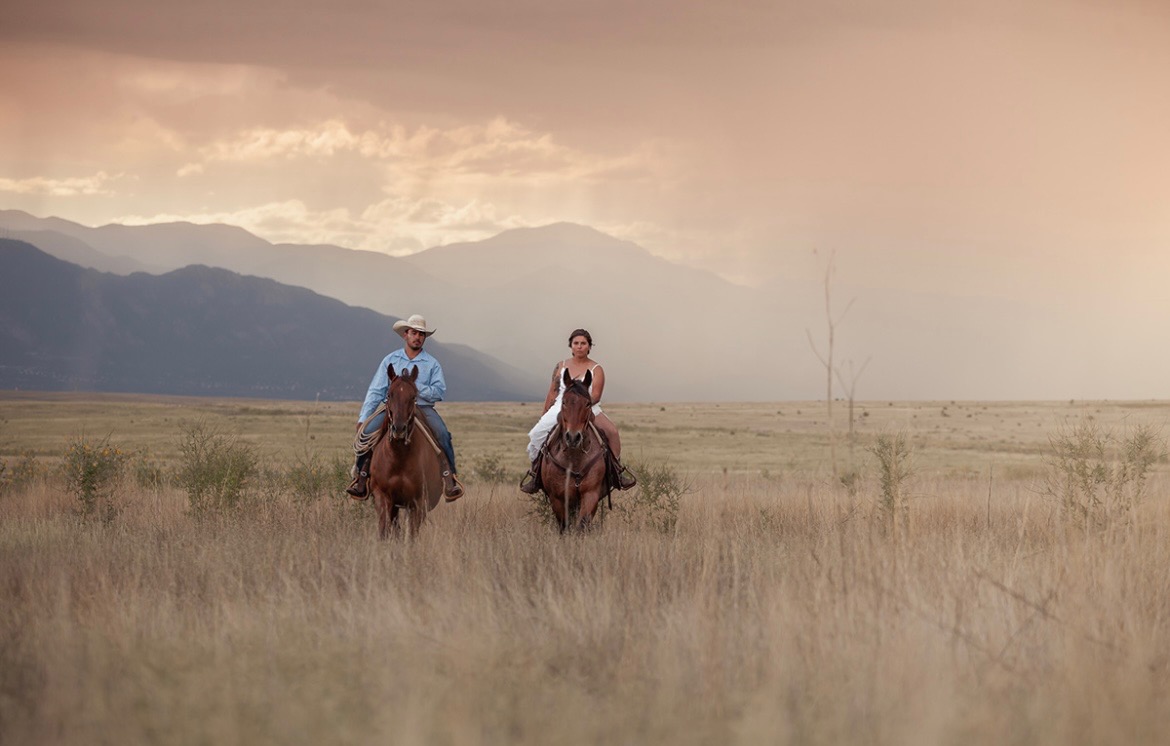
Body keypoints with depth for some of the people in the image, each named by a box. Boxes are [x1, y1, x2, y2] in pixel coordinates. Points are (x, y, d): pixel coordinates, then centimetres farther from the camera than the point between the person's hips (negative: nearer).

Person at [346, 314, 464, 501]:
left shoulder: (432, 364, 7)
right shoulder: (390, 360, 9)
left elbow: (439, 392, -3)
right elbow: (375, 392, 6)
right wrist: (363, 418, -3)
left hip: (423, 408, -1)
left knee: (442, 433, -30)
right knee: (367, 431, -24)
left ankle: (449, 477, -24)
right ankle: (361, 477, -15)